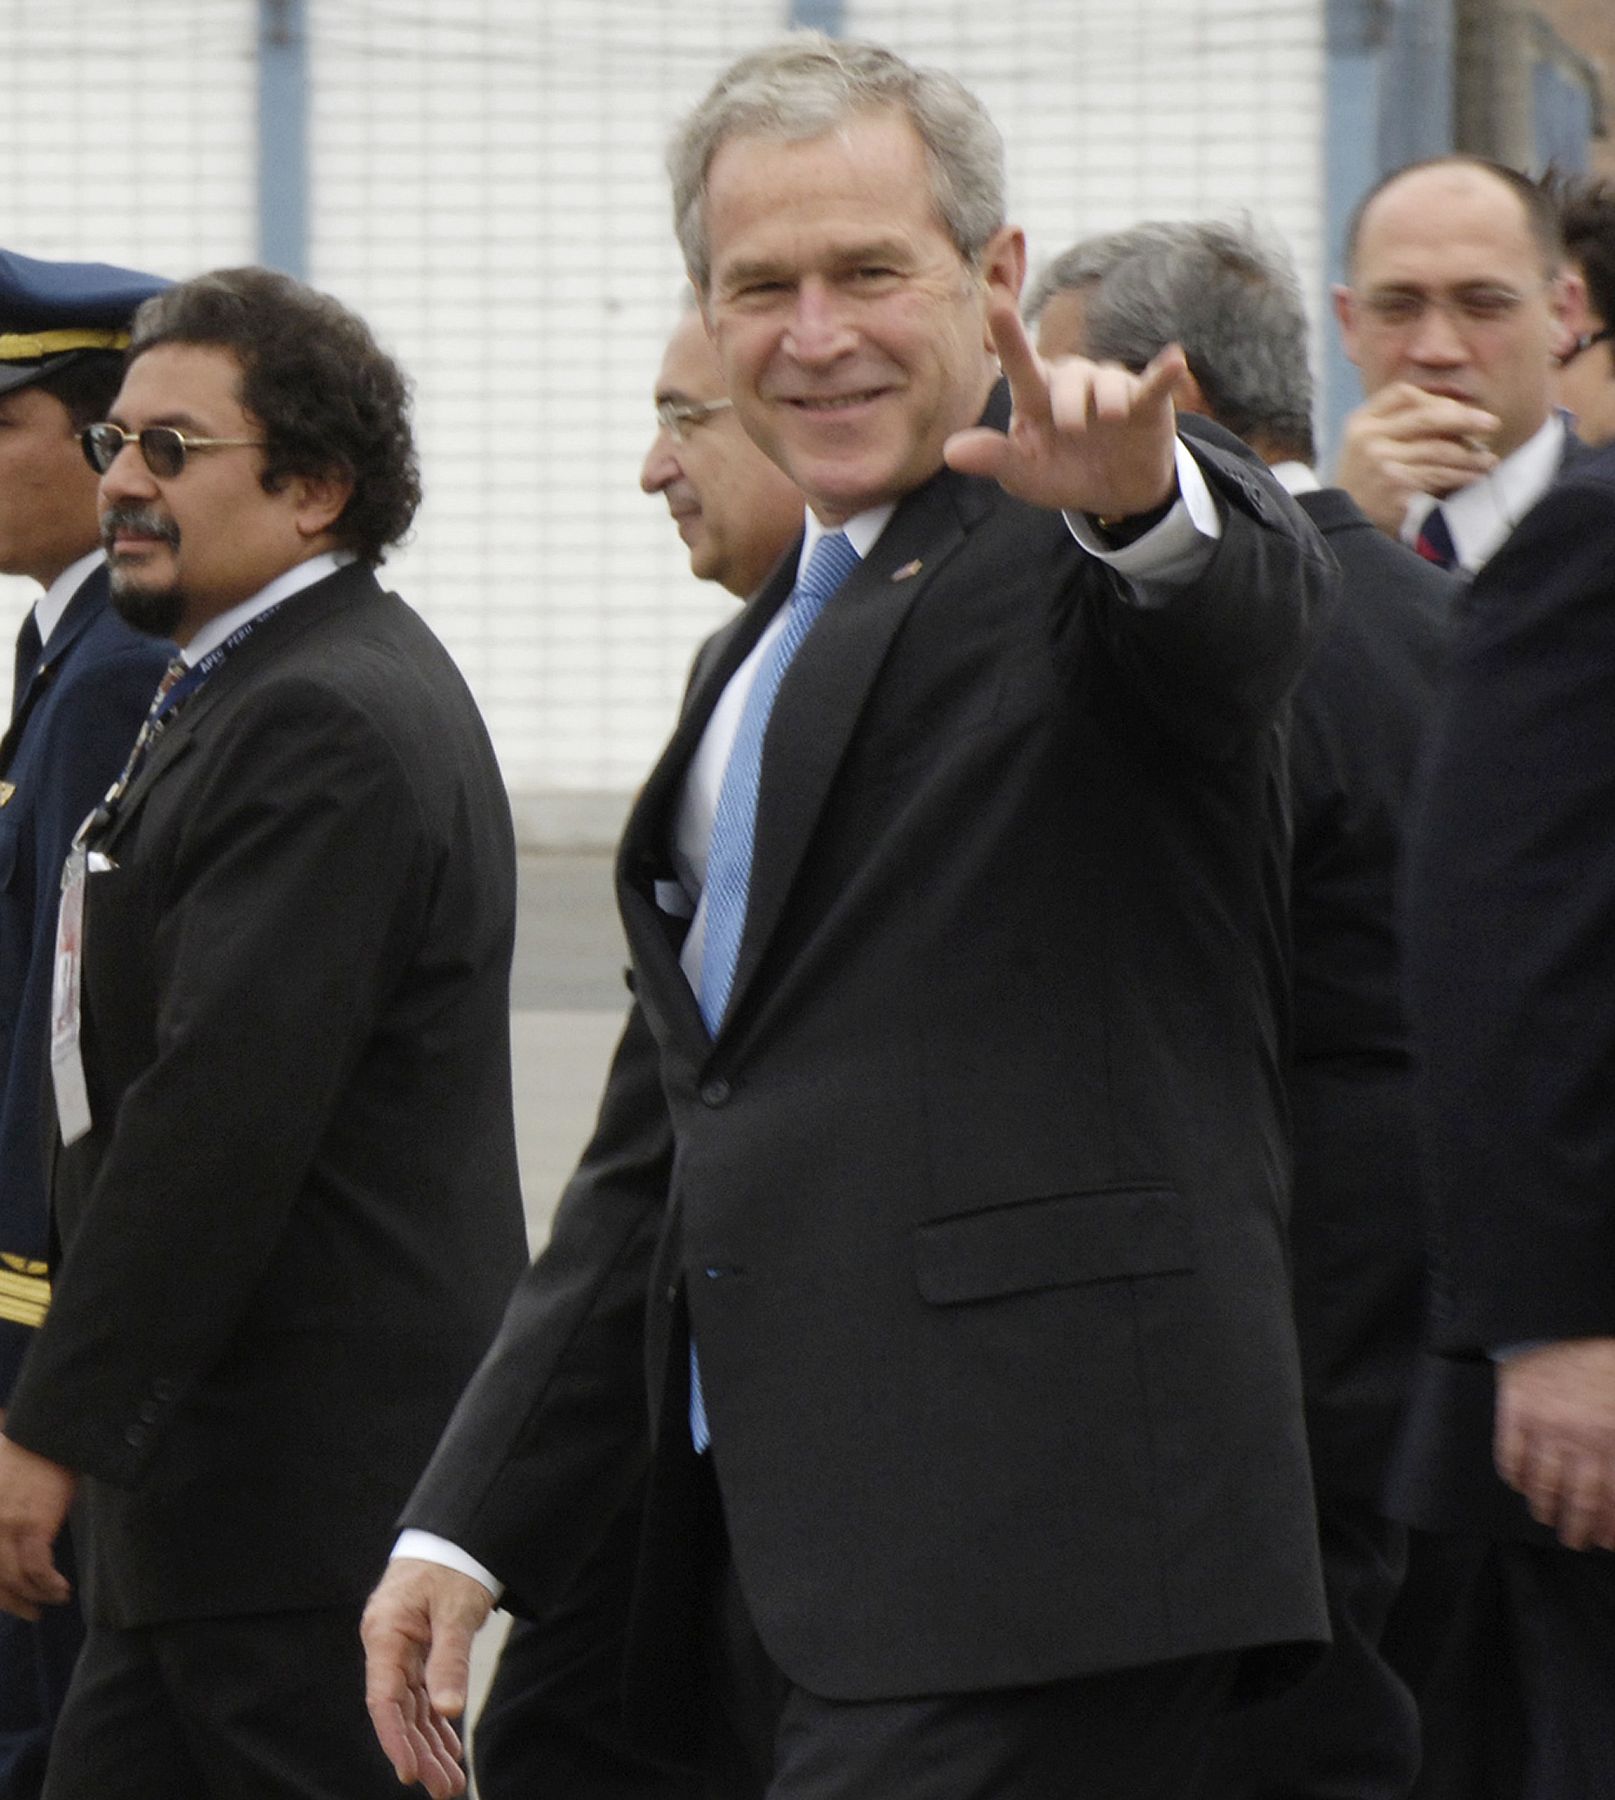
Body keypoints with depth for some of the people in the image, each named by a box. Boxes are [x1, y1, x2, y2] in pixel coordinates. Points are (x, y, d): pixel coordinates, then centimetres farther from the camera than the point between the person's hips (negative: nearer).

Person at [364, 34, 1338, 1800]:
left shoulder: (1077, 557, -2)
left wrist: (1140, 500, -51)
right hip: (772, 1553, 9)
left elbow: (1247, 620, -28)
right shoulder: (754, 660, 24)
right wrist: (466, 1521, 21)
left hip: (1023, 1542, -9)